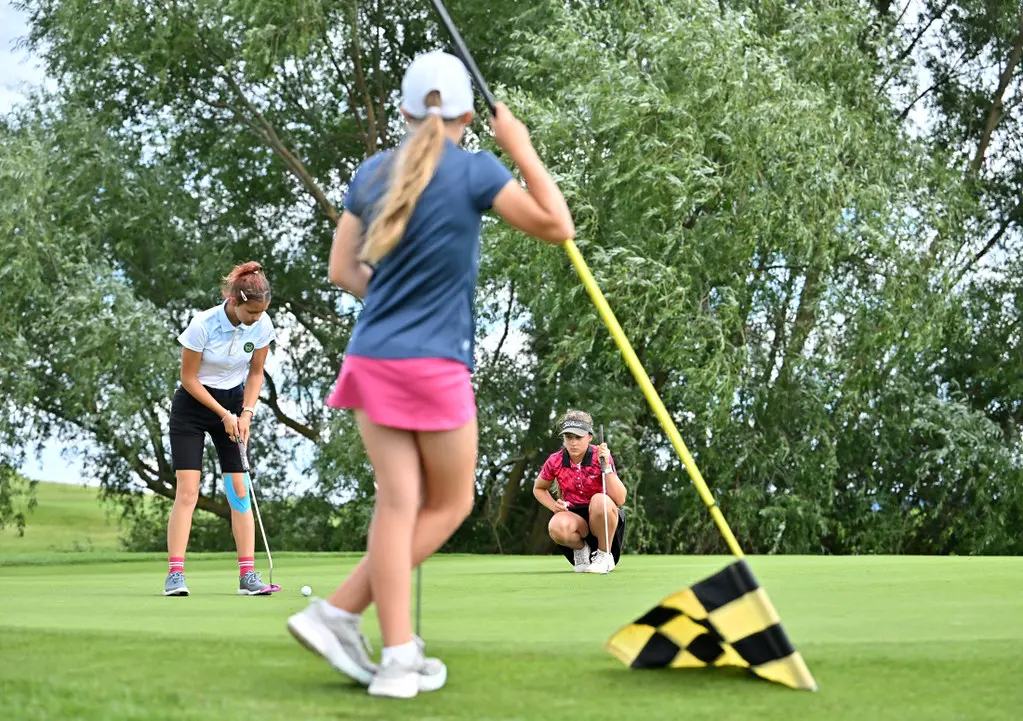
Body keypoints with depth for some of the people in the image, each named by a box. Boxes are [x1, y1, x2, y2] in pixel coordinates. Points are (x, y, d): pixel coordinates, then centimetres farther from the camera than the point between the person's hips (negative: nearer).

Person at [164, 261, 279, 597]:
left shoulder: (263, 325, -12)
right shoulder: (203, 325, -24)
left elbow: (256, 373, 4)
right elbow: (188, 378, -14)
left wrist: (246, 412, -8)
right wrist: (223, 414, -14)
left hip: (234, 405, 4)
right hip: (193, 405, -4)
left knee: (240, 490, -3)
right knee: (187, 491, -11)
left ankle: (248, 575, -3)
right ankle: (175, 574, -10)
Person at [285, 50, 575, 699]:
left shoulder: (372, 172, 7)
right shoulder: (475, 170, -8)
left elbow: (343, 271, 10)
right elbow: (558, 227, -5)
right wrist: (522, 149, 1)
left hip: (371, 360, 5)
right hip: (435, 366, -5)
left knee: (399, 504, 5)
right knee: (450, 504, 11)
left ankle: (398, 657, 1)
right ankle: (341, 612, 5)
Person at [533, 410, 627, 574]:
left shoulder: (601, 457, -15)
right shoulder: (555, 461, -9)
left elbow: (620, 499, -23)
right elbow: (538, 489, 12)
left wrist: (606, 466, -32)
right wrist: (554, 506, -7)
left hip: (604, 518, -1)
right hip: (574, 516, 1)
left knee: (600, 500, -37)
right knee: (557, 527, -36)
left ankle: (604, 555, -12)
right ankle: (581, 548, 1)